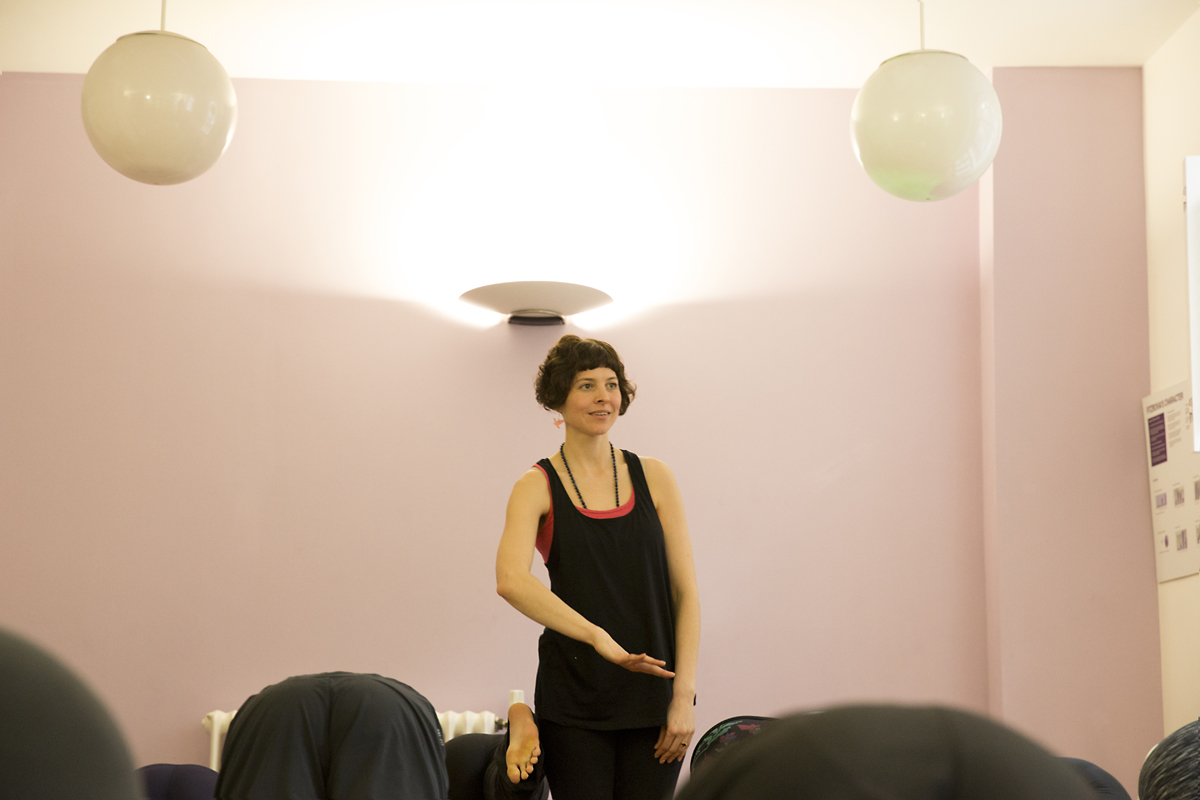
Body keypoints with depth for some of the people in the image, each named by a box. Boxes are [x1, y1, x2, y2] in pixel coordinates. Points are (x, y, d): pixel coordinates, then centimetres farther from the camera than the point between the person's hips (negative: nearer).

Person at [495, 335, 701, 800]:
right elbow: (510, 579, -20)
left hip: (653, 692, 2)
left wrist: (684, 695, -5)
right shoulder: (538, 487, -2)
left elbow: (685, 591, 4)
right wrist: (599, 638, -31)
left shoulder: (653, 478, 6)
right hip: (574, 700, -2)